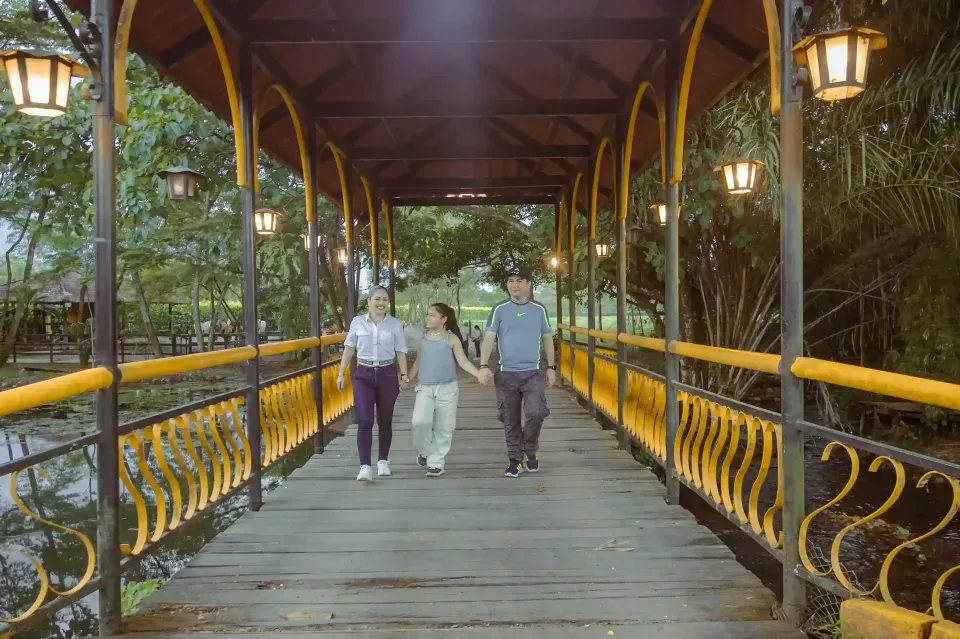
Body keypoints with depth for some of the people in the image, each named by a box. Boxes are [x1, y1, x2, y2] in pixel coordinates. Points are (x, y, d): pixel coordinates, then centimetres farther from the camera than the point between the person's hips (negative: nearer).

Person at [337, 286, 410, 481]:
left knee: (384, 421, 10)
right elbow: (349, 348, 7)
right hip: (363, 375, -1)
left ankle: (383, 461, 27)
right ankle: (365, 467, -10)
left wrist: (404, 374, -3)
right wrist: (341, 373, 5)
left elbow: (400, 351, 5)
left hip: (387, 374, 1)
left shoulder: (395, 324, 1)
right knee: (364, 421, -10)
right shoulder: (358, 322, 1)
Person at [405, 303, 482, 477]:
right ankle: (424, 451, 11)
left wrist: (479, 374, -21)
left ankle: (436, 462, 14)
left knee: (443, 428, 2)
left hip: (447, 388, -2)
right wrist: (408, 380, 20)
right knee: (420, 421, -16)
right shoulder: (424, 338, 9)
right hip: (425, 388, 2)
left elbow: (463, 361, -7)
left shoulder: (452, 338, -3)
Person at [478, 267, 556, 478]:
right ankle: (515, 460, 19)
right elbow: (488, 338, -6)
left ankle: (530, 452, 10)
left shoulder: (539, 309, 5)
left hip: (533, 372, 0)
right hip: (506, 373, 0)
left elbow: (547, 339, 12)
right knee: (510, 420, 6)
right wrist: (484, 366, -18)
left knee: (536, 413, -15)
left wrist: (551, 367, 9)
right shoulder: (499, 309, 0)